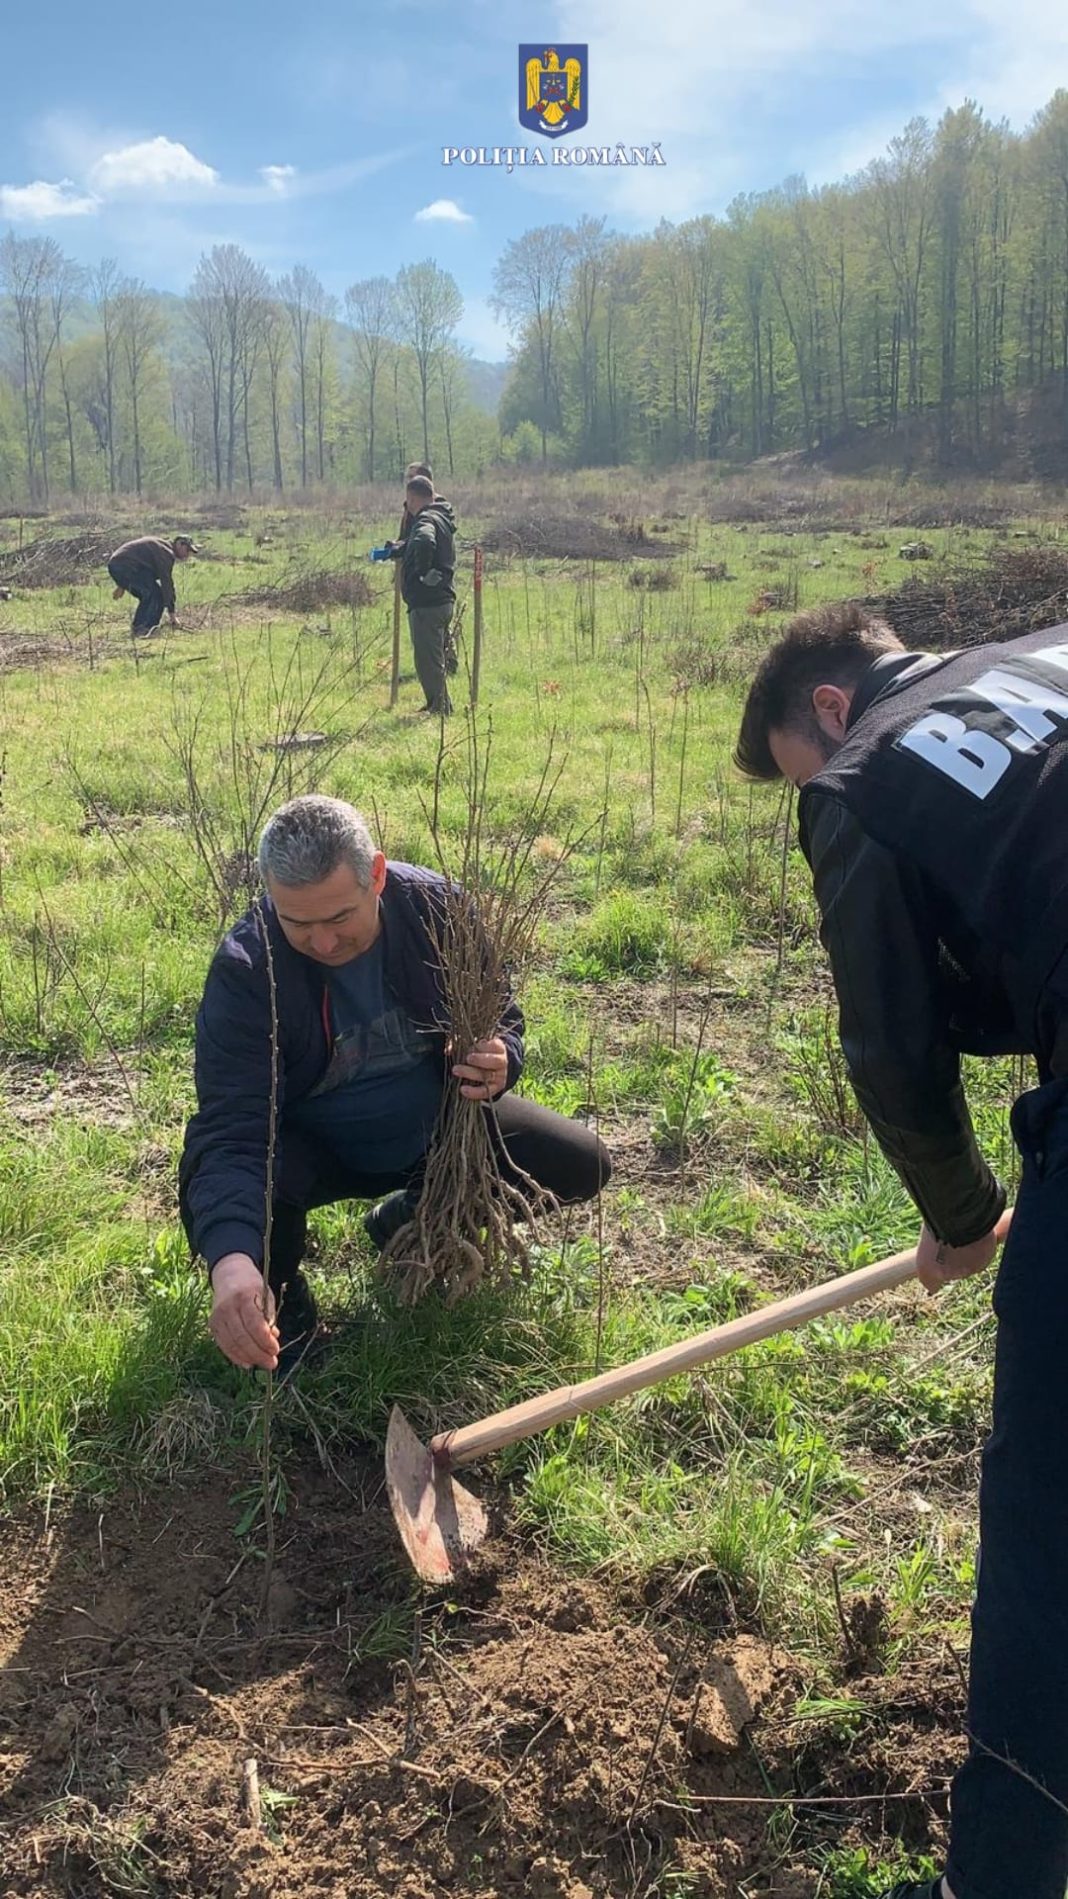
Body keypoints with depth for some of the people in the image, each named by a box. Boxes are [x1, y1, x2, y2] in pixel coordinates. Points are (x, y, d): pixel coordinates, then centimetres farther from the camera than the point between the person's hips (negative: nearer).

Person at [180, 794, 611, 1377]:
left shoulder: (437, 908, -21)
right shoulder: (245, 969, -30)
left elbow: (501, 1019, -4)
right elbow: (228, 1129, -37)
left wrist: (498, 1062, -30)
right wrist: (231, 1256, -56)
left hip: (434, 1121, 4)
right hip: (311, 1146, -3)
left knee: (583, 1167, -7)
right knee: (215, 1197, -35)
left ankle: (411, 1220, 17)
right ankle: (283, 1306, 2)